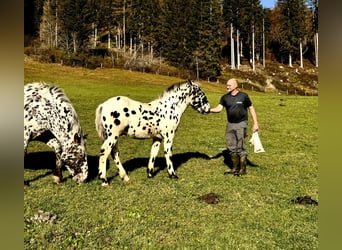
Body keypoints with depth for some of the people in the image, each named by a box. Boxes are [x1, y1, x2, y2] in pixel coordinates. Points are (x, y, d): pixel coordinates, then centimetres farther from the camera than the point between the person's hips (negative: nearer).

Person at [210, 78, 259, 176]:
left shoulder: (243, 96, -6)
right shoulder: (225, 97, 3)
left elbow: (251, 108, 0)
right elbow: (219, 108, -6)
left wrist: (255, 123, -4)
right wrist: (208, 110, -25)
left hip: (241, 124, -4)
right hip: (230, 124, 5)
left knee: (241, 148, 0)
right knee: (231, 148, 10)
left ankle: (243, 169, 12)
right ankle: (235, 168, 24)